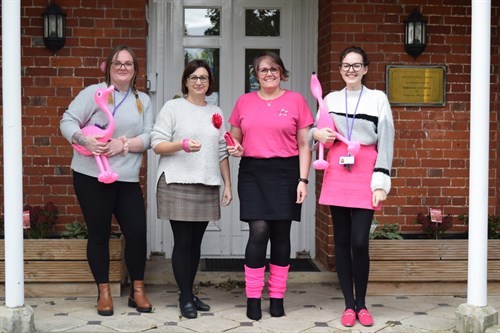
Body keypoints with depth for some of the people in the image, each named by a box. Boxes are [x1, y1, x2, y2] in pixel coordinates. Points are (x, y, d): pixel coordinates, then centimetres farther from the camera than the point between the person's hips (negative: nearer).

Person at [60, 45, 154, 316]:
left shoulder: (143, 101, 13)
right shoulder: (93, 93, 0)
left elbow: (149, 137, 4)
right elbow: (68, 121, -5)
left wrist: (124, 144, -13)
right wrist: (84, 140, -23)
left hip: (128, 179, 3)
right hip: (92, 176, -3)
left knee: (137, 232, -2)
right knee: (99, 234, 5)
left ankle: (137, 291, 15)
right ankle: (104, 293, 17)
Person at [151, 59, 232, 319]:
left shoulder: (216, 113, 14)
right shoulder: (173, 107, 0)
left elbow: (222, 152, 16)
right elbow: (157, 144, -6)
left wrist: (228, 184, 10)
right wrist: (182, 145, -22)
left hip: (207, 186, 4)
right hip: (178, 185, -4)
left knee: (196, 242, 8)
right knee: (183, 242, -3)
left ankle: (190, 293, 18)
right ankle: (185, 298, 6)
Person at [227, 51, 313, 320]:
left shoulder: (296, 100, 3)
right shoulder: (244, 102, 9)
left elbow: (304, 145, 3)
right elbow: (235, 139, 17)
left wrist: (303, 180, -4)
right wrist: (236, 149, -6)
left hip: (285, 172, 0)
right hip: (253, 172, 1)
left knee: (281, 234, 4)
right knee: (258, 232, -9)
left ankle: (277, 298, 15)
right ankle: (253, 298, 2)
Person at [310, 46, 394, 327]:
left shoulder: (378, 98, 4)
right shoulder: (330, 99, 12)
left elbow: (386, 143, 0)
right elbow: (316, 134, 19)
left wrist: (381, 183, -8)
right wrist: (316, 134, -6)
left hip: (365, 176, -3)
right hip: (336, 175, 3)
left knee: (360, 242, -8)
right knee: (342, 241, 4)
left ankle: (361, 303, 10)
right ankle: (349, 304, 13)